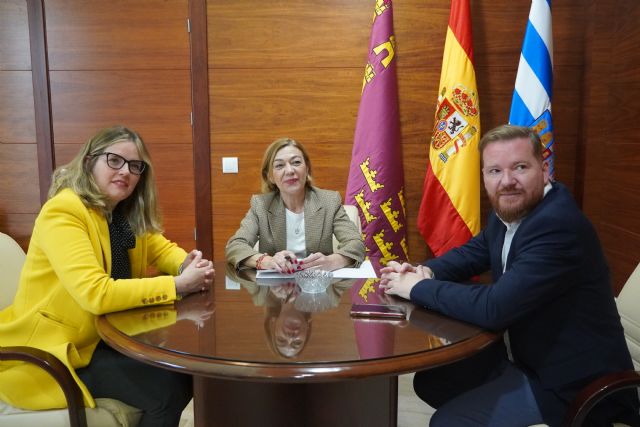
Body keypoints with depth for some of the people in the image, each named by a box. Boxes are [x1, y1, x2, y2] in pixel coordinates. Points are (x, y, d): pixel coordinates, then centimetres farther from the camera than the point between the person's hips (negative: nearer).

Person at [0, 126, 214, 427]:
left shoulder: (128, 215, 3)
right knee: (165, 388, -19)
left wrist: (187, 265, -13)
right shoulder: (63, 211, -22)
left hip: (101, 338, 8)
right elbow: (95, 293, -32)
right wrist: (178, 285, -30)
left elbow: (162, 249, 11)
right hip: (46, 354, -8)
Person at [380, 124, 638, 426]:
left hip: (570, 383, -8)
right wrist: (426, 272, -7)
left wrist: (418, 288, -20)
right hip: (528, 356, 9)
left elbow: (495, 309, -34)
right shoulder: (509, 211, 0)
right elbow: (472, 252, 14)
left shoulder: (557, 226, -29)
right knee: (430, 380, 11)